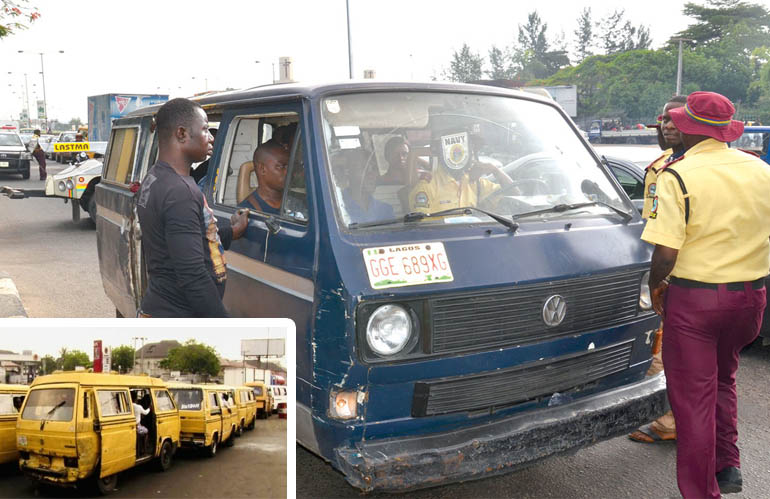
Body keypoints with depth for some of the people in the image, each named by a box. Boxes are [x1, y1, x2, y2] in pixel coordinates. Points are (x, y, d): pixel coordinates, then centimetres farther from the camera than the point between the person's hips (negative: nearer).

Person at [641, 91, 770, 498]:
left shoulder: (678, 176, -15)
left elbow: (665, 252, -21)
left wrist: (655, 286, -3)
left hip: (694, 297, -6)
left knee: (693, 396, 6)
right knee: (722, 379, 27)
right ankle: (727, 465, 30)